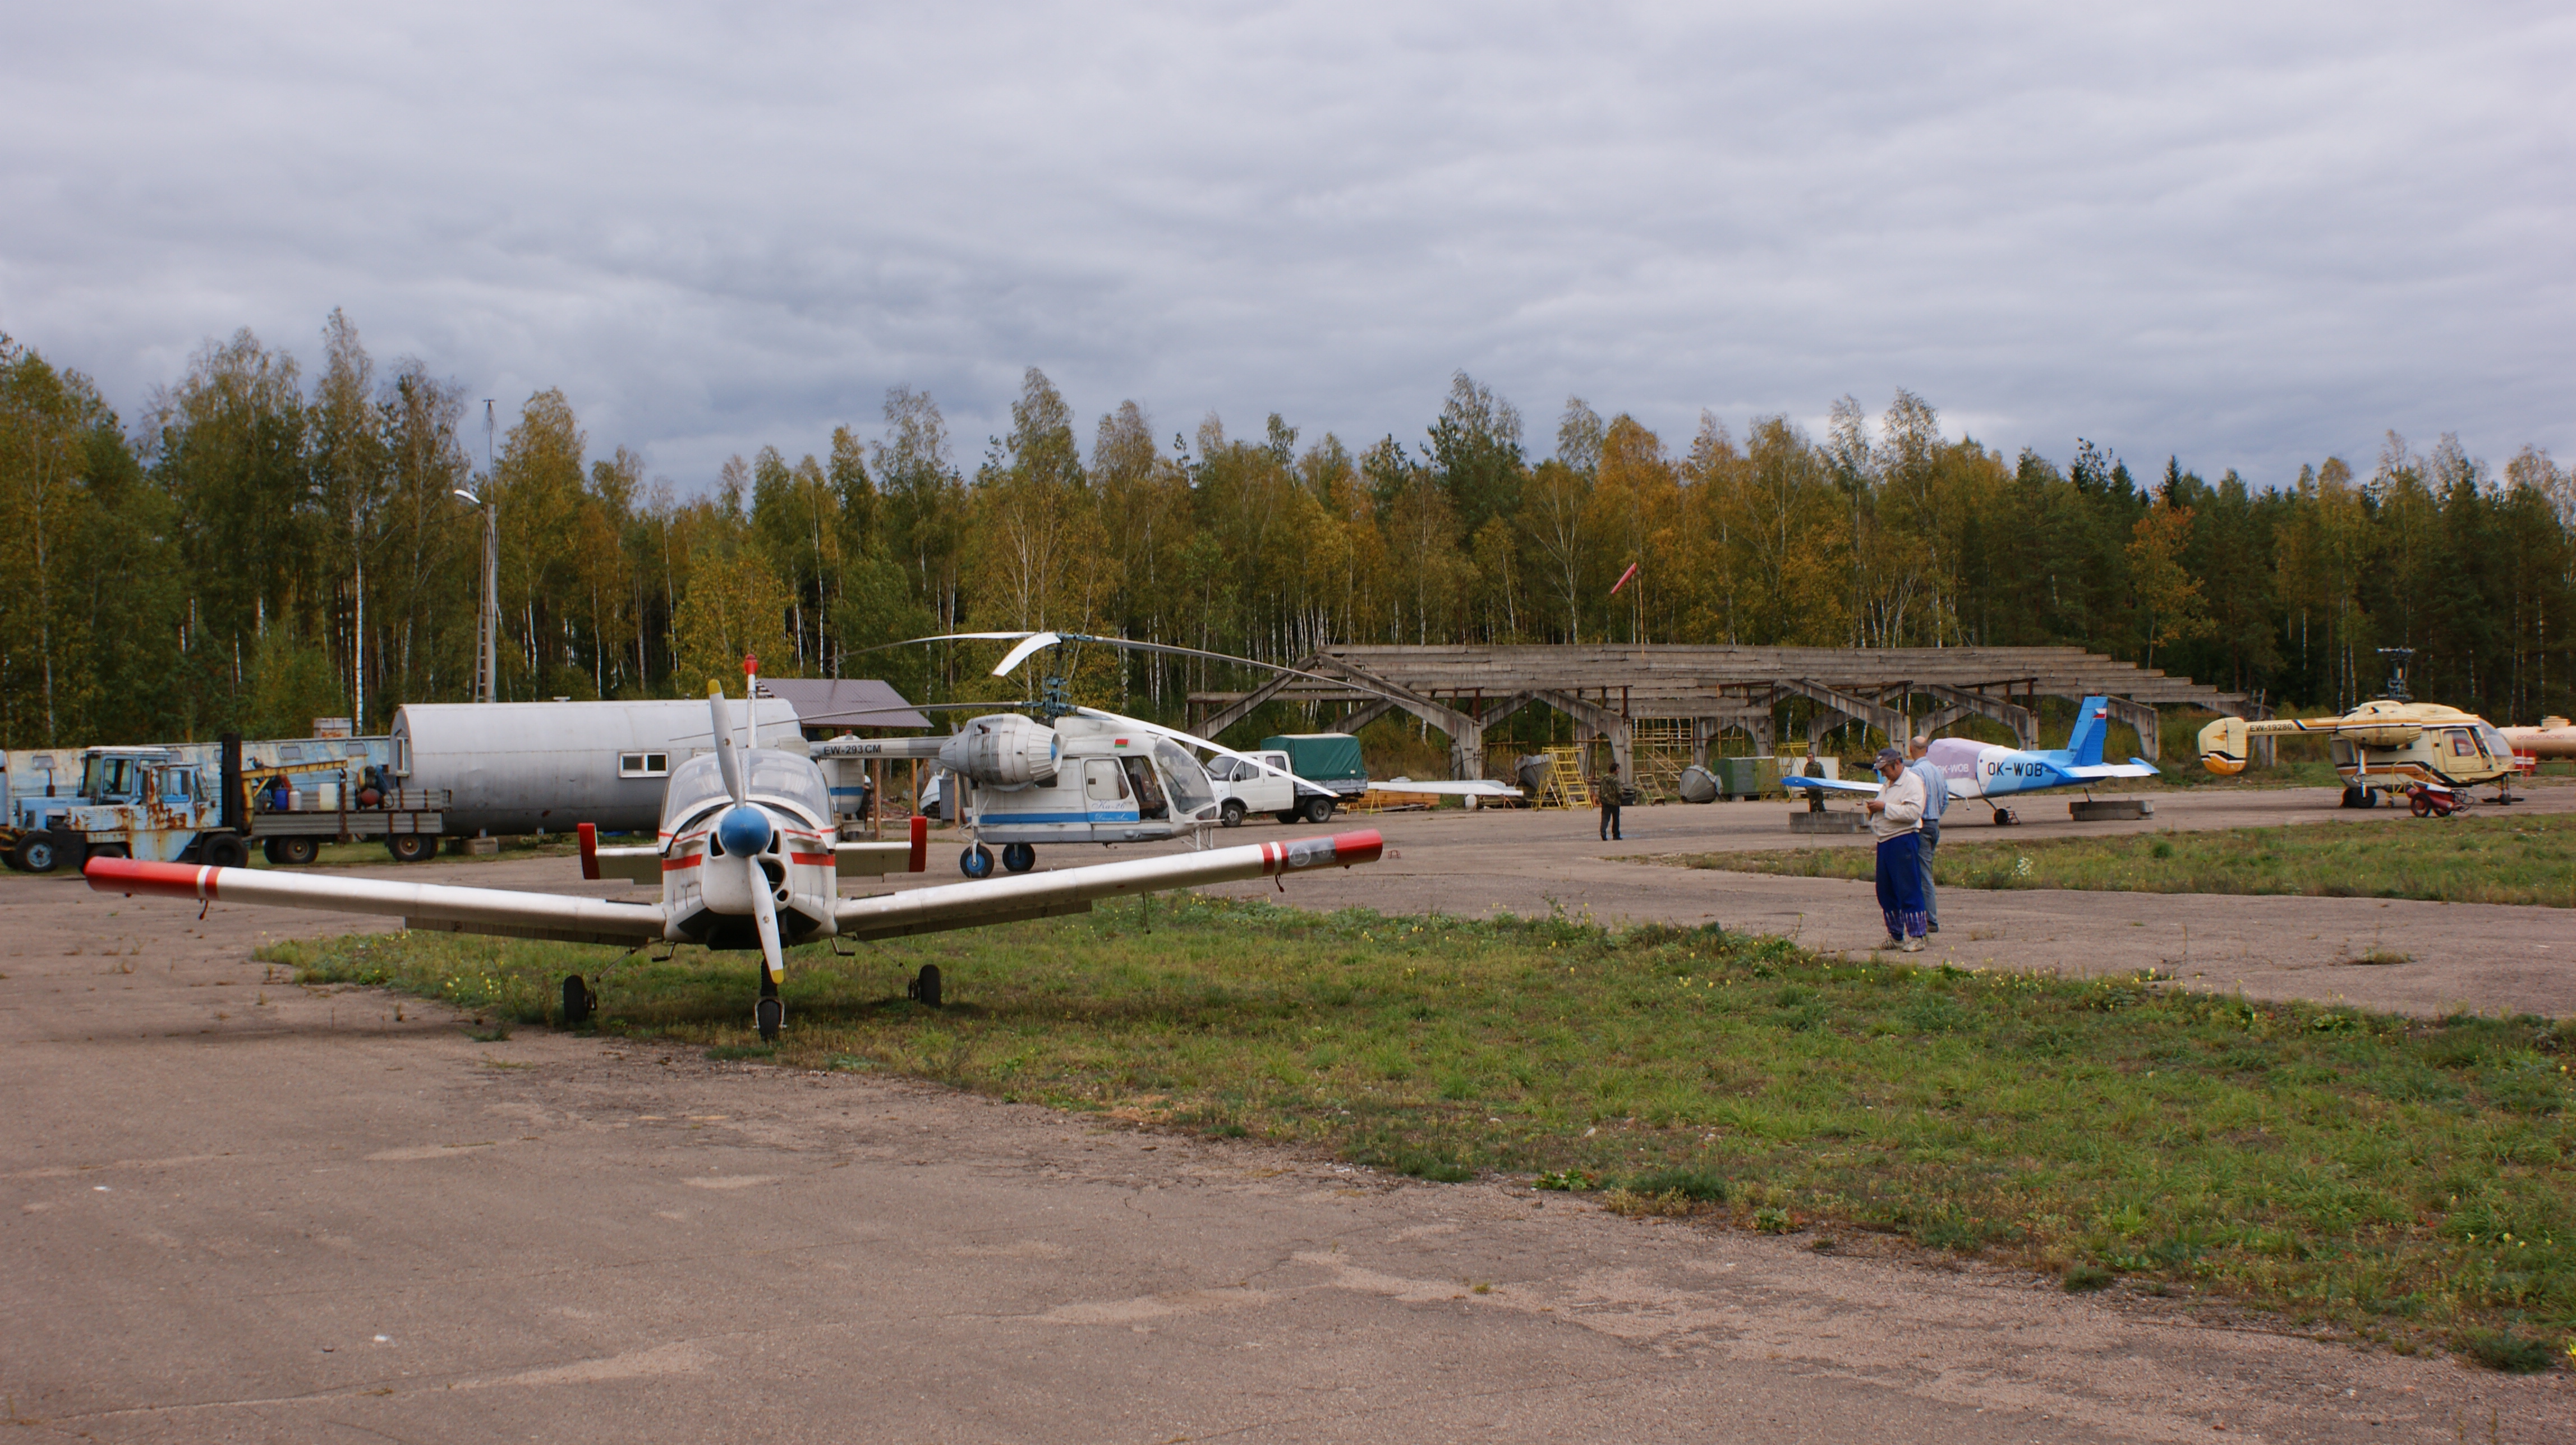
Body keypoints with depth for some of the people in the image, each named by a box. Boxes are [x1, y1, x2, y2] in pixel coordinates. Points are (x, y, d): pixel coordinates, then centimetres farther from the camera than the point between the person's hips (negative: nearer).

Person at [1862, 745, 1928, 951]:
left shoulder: (1912, 782, -8)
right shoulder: (1888, 784, 20)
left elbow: (1913, 812, -22)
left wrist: (1885, 807, -19)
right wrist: (1874, 809, 9)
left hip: (1903, 840, -9)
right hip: (1885, 842, 9)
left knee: (1909, 890, -7)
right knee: (1886, 892, 10)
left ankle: (1916, 937, -4)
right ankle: (1896, 936, 19)